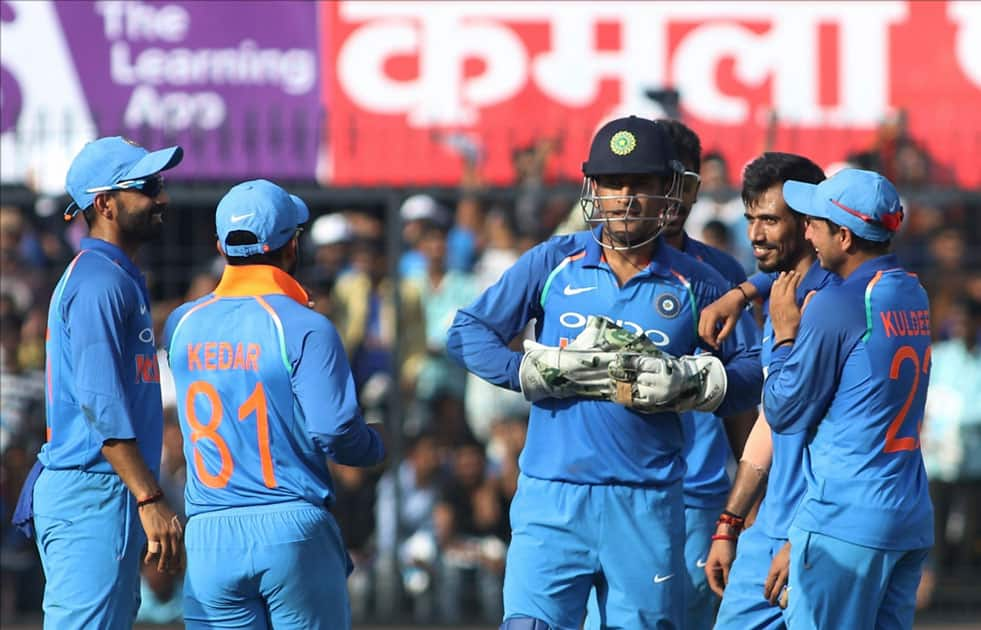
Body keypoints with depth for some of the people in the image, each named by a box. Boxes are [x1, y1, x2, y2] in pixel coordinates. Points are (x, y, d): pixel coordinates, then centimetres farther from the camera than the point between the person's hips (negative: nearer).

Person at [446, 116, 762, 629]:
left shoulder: (697, 286, 7)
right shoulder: (552, 264, 6)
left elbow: (752, 372, 8)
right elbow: (466, 334, 5)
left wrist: (683, 383, -10)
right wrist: (549, 370, -9)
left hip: (649, 506, 1)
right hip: (553, 498, -1)